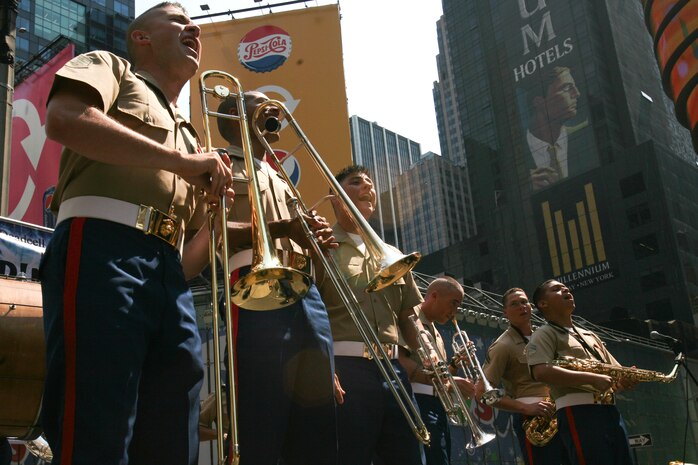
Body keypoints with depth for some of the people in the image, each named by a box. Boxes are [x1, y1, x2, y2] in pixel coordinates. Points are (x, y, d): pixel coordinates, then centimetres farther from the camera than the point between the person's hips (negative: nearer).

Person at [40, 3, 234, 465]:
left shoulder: (186, 134, 34)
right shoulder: (110, 67, 18)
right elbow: (64, 118, -9)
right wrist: (181, 161, -7)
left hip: (168, 275, 7)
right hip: (102, 247, -7)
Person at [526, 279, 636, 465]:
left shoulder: (590, 335, 28)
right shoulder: (544, 334, 2)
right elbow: (541, 373, -17)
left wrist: (625, 380, 2)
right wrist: (591, 378, -19)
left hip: (610, 412, 8)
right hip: (578, 413, -8)